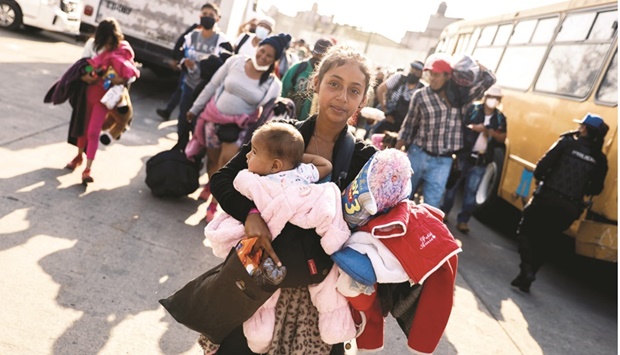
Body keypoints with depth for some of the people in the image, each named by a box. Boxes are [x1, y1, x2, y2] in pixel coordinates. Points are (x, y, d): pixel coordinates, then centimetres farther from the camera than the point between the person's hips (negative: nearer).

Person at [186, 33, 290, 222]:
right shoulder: (236, 61, -8)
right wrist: (195, 108, 6)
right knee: (213, 158, 15)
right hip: (214, 117, 2)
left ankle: (214, 203, 4)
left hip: (240, 126, -2)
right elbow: (212, 86, 0)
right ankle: (210, 186, 44)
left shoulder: (274, 84, -10)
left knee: (227, 162, -14)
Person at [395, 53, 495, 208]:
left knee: (430, 206, 2)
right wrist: (395, 153, 3)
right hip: (418, 155, -1)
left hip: (442, 162, 1)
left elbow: (489, 79, 0)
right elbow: (408, 126, 2)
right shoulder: (420, 95, -4)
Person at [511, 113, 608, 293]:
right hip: (570, 208, 4)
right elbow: (595, 189, 10)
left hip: (548, 198, -4)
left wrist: (541, 179, 12)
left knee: (525, 232, 12)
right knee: (541, 239, 21)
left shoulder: (567, 143, -2)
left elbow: (543, 165, -8)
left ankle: (527, 270, -8)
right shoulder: (600, 159, 8)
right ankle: (526, 277, 20)